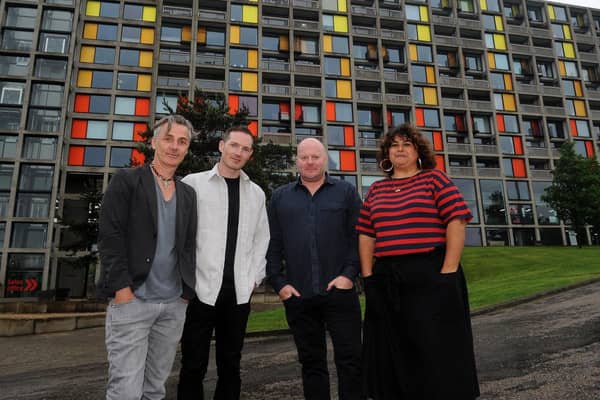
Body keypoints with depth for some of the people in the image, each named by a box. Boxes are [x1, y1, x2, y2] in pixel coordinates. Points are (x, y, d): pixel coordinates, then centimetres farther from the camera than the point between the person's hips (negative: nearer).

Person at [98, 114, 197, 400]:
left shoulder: (188, 194, 13)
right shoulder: (126, 180, 0)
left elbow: (189, 245, 13)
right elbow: (110, 236, -8)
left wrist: (187, 292, 6)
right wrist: (123, 289, -13)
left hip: (174, 305, 5)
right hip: (132, 300, -4)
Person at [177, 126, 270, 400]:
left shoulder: (256, 193, 12)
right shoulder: (193, 183, 1)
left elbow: (261, 239, 13)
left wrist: (255, 277, 5)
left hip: (239, 291, 3)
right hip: (200, 288, -3)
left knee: (230, 364, 13)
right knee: (194, 365, 6)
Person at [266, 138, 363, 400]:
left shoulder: (346, 192, 8)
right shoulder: (280, 197, 12)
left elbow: (358, 237, 2)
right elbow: (272, 244, 8)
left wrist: (349, 274, -9)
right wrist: (278, 282, 0)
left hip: (340, 291, -1)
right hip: (298, 295, 2)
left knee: (350, 359, 4)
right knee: (311, 362, 12)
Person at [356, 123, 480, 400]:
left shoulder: (434, 179, 2)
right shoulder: (375, 190, 13)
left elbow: (456, 222, -8)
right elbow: (366, 235, 11)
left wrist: (448, 272, -15)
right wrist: (368, 276, 2)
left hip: (430, 275, -4)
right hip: (387, 281, 5)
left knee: (437, 351, 4)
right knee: (393, 353, 14)